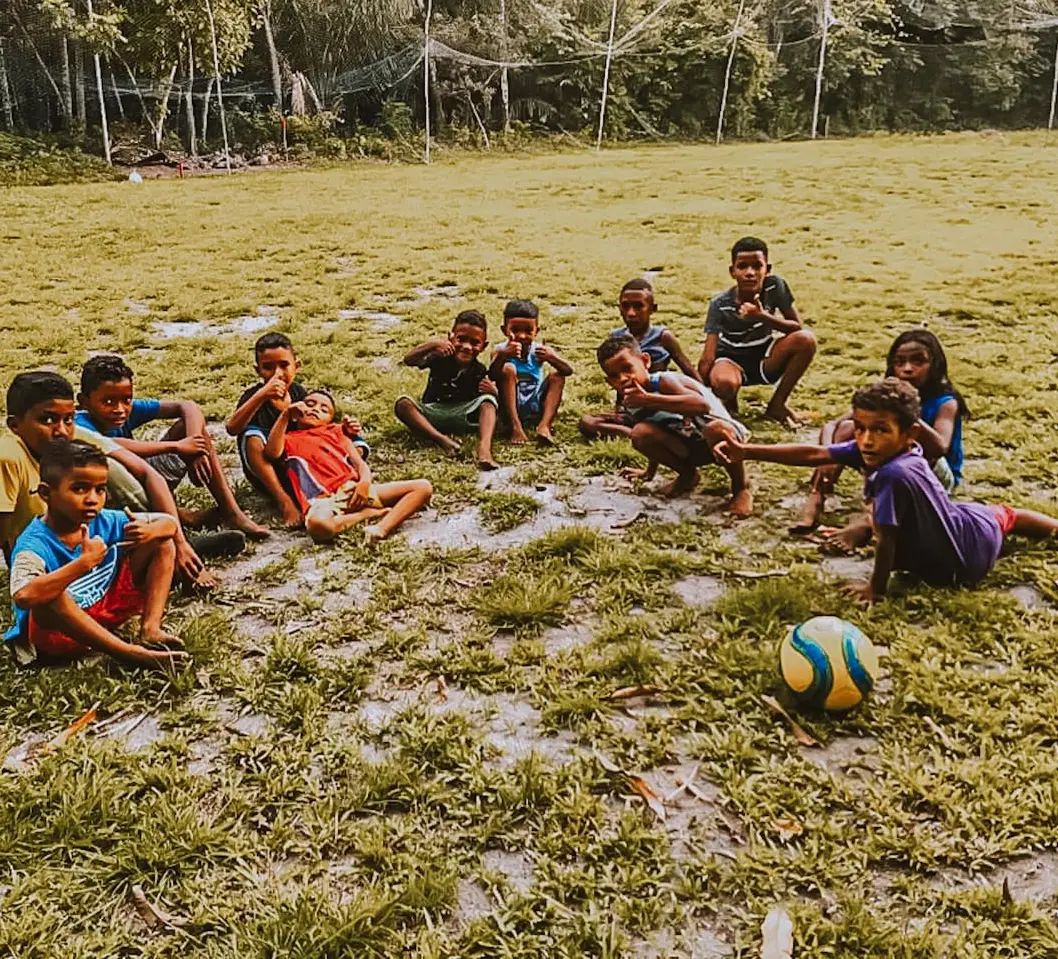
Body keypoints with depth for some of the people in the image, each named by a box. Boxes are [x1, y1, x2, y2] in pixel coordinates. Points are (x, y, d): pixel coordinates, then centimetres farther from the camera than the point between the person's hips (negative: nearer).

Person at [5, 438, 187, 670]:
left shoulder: (104, 522, -8)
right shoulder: (35, 544, -26)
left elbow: (169, 522, 0)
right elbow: (23, 596, -47)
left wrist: (149, 532, -24)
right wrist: (84, 562, -46)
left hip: (105, 610, 6)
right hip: (56, 634, -6)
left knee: (162, 543, 0)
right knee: (47, 598, -42)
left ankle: (149, 631, -12)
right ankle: (132, 653, -32)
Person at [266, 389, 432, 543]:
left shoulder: (336, 431, 31)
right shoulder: (289, 439, 23)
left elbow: (360, 462, 17)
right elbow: (272, 453, -2)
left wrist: (365, 482, -6)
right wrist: (285, 415, -3)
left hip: (355, 490, 4)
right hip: (324, 500, -4)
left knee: (423, 487, -10)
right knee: (318, 524, -44)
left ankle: (382, 528, -30)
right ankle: (369, 513, -17)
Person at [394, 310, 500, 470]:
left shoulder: (480, 372, -1)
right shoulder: (441, 359, -2)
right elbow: (408, 361, -14)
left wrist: (493, 391, -25)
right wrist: (431, 345, -27)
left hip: (463, 418, 0)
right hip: (432, 415, 0)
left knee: (488, 401, -24)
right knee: (403, 404, -25)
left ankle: (484, 449, -48)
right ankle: (442, 440, -40)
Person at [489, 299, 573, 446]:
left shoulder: (539, 350, -3)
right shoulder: (501, 350, -9)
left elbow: (568, 371, -14)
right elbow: (492, 377, -28)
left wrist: (551, 358, -34)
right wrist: (502, 355, -46)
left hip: (536, 408, 3)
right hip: (511, 407, -2)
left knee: (557, 375, -13)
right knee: (508, 369, -22)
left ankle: (544, 426, -27)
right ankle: (516, 427, -27)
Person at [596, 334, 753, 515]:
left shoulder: (663, 382, -25)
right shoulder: (631, 402, -5)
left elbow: (702, 404, -46)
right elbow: (656, 438, 15)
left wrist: (649, 399, -46)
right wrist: (650, 471, 28)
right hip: (688, 447, 6)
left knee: (716, 429, -42)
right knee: (641, 434, -17)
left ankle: (741, 489, -15)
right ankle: (688, 474, 9)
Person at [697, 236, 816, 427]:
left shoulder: (775, 286, -16)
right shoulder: (720, 304, -22)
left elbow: (798, 327, -13)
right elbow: (707, 359, -25)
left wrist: (763, 316, -30)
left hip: (765, 361, 4)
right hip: (731, 360, -3)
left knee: (805, 340, -25)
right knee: (724, 383, -40)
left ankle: (777, 405, -5)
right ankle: (730, 405, 2)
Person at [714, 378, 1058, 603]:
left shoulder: (893, 475, -43)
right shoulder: (870, 450, -21)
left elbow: (886, 540, -35)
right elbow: (813, 454, -21)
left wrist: (876, 588, -20)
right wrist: (747, 452, -25)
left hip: (970, 555, -8)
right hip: (970, 520, 8)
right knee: (1004, 515, 38)